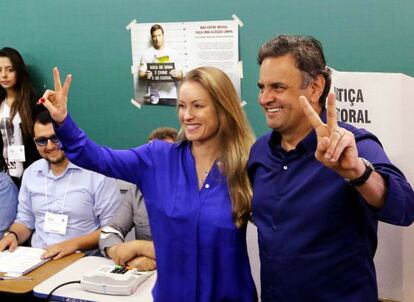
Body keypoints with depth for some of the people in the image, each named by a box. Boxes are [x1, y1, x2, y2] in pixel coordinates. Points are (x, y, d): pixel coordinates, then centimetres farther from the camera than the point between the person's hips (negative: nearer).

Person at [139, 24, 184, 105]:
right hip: (154, 96, -1)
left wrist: (176, 75, -14)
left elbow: (181, 76, 9)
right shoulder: (146, 53, 7)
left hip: (171, 95, 1)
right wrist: (146, 76, -17)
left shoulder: (173, 53, 9)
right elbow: (141, 75, 5)